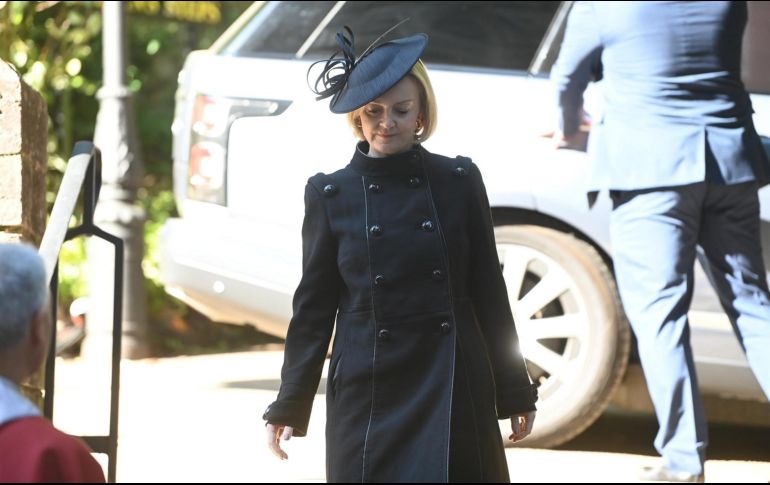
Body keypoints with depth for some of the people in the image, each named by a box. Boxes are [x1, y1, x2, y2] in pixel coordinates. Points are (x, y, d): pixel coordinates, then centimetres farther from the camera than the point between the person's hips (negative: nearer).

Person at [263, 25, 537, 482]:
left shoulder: (460, 182, 4)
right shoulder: (331, 194, 3)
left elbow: (488, 291, 7)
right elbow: (313, 307, 6)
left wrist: (515, 393, 8)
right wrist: (290, 406, 3)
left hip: (453, 385, 0)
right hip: (368, 389, 0)